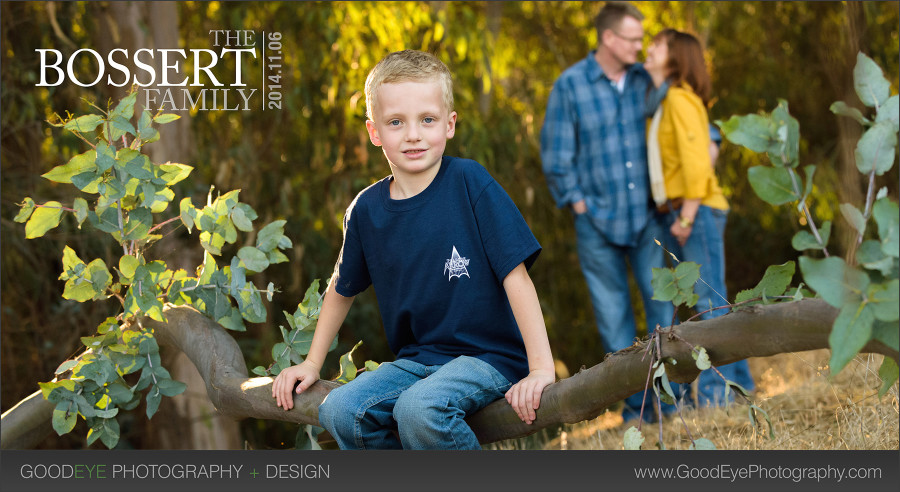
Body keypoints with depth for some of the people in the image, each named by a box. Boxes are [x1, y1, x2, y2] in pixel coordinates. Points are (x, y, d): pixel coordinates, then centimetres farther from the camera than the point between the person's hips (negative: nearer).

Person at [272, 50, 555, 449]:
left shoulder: (469, 184, -11)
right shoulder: (366, 210, 2)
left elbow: (515, 276, -15)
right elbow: (341, 289, 20)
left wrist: (542, 368, -21)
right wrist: (312, 363, 18)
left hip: (487, 356, -5)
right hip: (416, 360, 5)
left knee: (419, 409, -33)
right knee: (338, 411, -20)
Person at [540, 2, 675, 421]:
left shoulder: (645, 80, 4)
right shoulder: (569, 86, -5)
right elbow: (556, 157, -2)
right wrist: (579, 203, -4)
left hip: (645, 216, 2)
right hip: (598, 222, -2)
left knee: (662, 305, -3)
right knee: (614, 316, 4)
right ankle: (635, 406, 12)